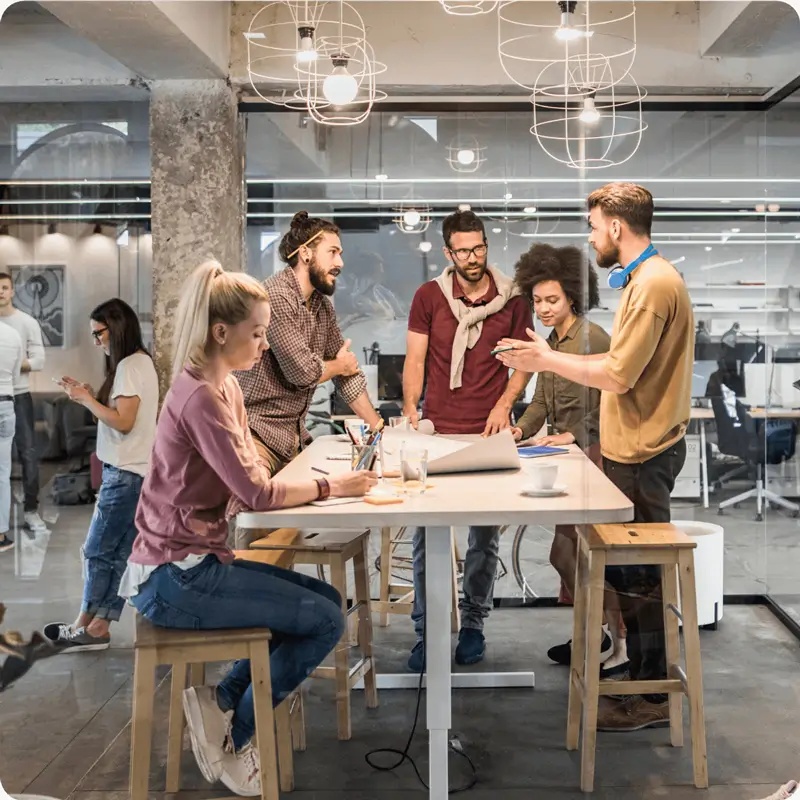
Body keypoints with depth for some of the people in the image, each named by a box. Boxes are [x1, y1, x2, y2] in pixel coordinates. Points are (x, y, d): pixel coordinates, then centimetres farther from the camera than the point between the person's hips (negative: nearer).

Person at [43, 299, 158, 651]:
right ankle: (97, 628, 12)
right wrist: (87, 396, 8)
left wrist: (87, 399, -11)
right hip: (131, 472, 10)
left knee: (98, 550, -1)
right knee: (118, 554, 8)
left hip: (126, 475, -10)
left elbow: (123, 422, -20)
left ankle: (86, 626, 9)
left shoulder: (130, 366, -14)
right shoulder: (140, 362, 16)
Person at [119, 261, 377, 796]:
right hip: (174, 579, -10)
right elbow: (256, 494, -23)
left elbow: (248, 469, 9)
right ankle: (233, 739, 7)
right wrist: (330, 487, -10)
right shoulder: (200, 397, -20)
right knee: (326, 622, -10)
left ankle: (223, 702, 12)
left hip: (194, 564, 10)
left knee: (326, 599, 11)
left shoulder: (225, 387, 11)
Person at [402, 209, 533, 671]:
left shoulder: (513, 299, 5)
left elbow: (524, 361, 9)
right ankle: (426, 632, 9)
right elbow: (415, 360, 3)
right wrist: (411, 410, -10)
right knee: (427, 535, 0)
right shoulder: (429, 297, 4)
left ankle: (474, 624, 23)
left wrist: (504, 404, -7)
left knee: (485, 536, 8)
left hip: (490, 433, 1)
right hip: (436, 432, 0)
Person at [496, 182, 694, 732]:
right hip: (636, 447, 10)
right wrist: (551, 358, 15)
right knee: (633, 571, 17)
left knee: (638, 577, -2)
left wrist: (546, 361, -11)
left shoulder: (653, 284, -18)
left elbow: (618, 376, -21)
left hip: (642, 456, -10)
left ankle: (652, 698, 9)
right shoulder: (646, 278, 15)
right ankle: (643, 672, 29)